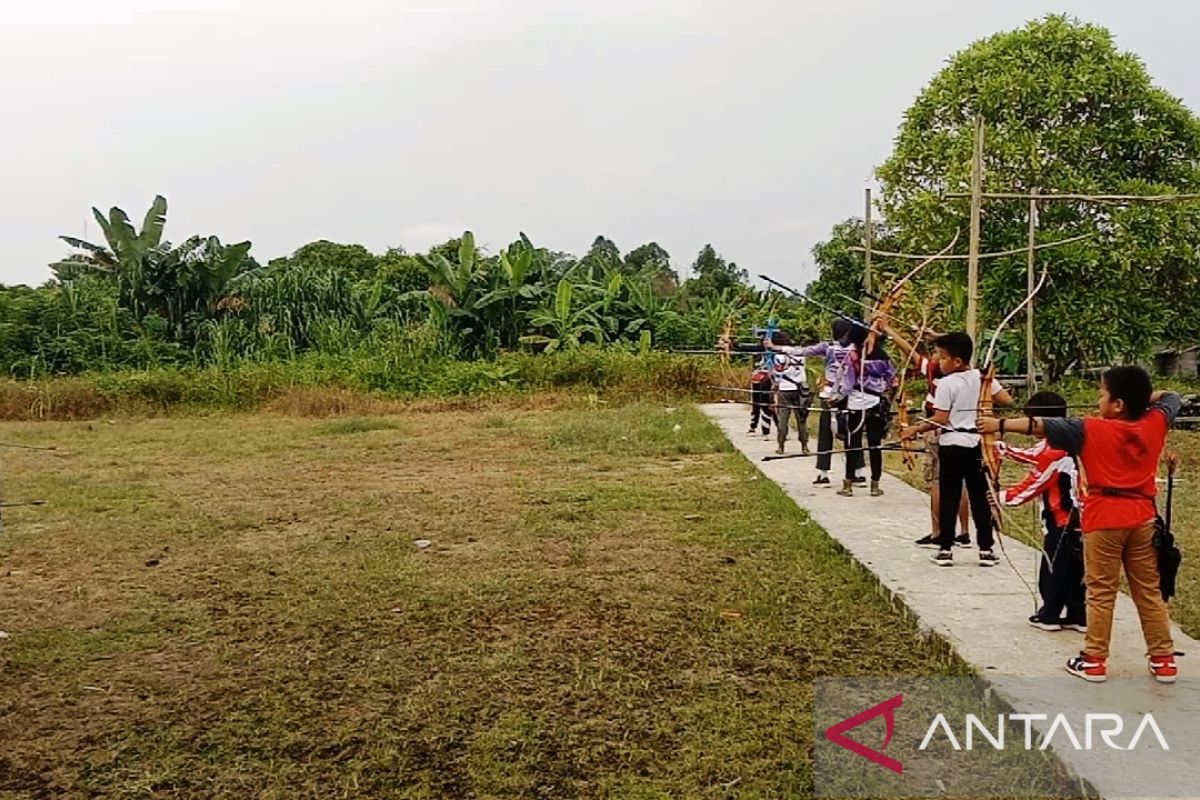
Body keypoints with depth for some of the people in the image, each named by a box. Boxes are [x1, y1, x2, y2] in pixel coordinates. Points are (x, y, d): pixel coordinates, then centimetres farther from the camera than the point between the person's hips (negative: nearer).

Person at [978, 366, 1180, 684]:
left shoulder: (1093, 430, -10)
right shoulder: (1154, 424, 3)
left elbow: (1040, 426, -14)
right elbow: (1170, 397, 24)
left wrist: (1000, 424, -12)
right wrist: (1143, 396, 26)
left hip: (1104, 518, -4)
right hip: (1143, 517, 4)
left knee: (1101, 592, 4)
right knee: (1149, 591, 13)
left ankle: (1094, 660, 9)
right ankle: (1163, 660, 20)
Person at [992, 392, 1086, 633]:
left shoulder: (1053, 453, -18)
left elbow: (1031, 486, -14)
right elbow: (1029, 455, 19)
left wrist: (1001, 497, -3)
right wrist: (999, 448, 18)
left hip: (1062, 522, -9)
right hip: (1073, 520, 9)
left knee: (1054, 567, 3)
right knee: (1073, 568, 12)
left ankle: (1050, 615, 13)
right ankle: (1077, 615, 18)